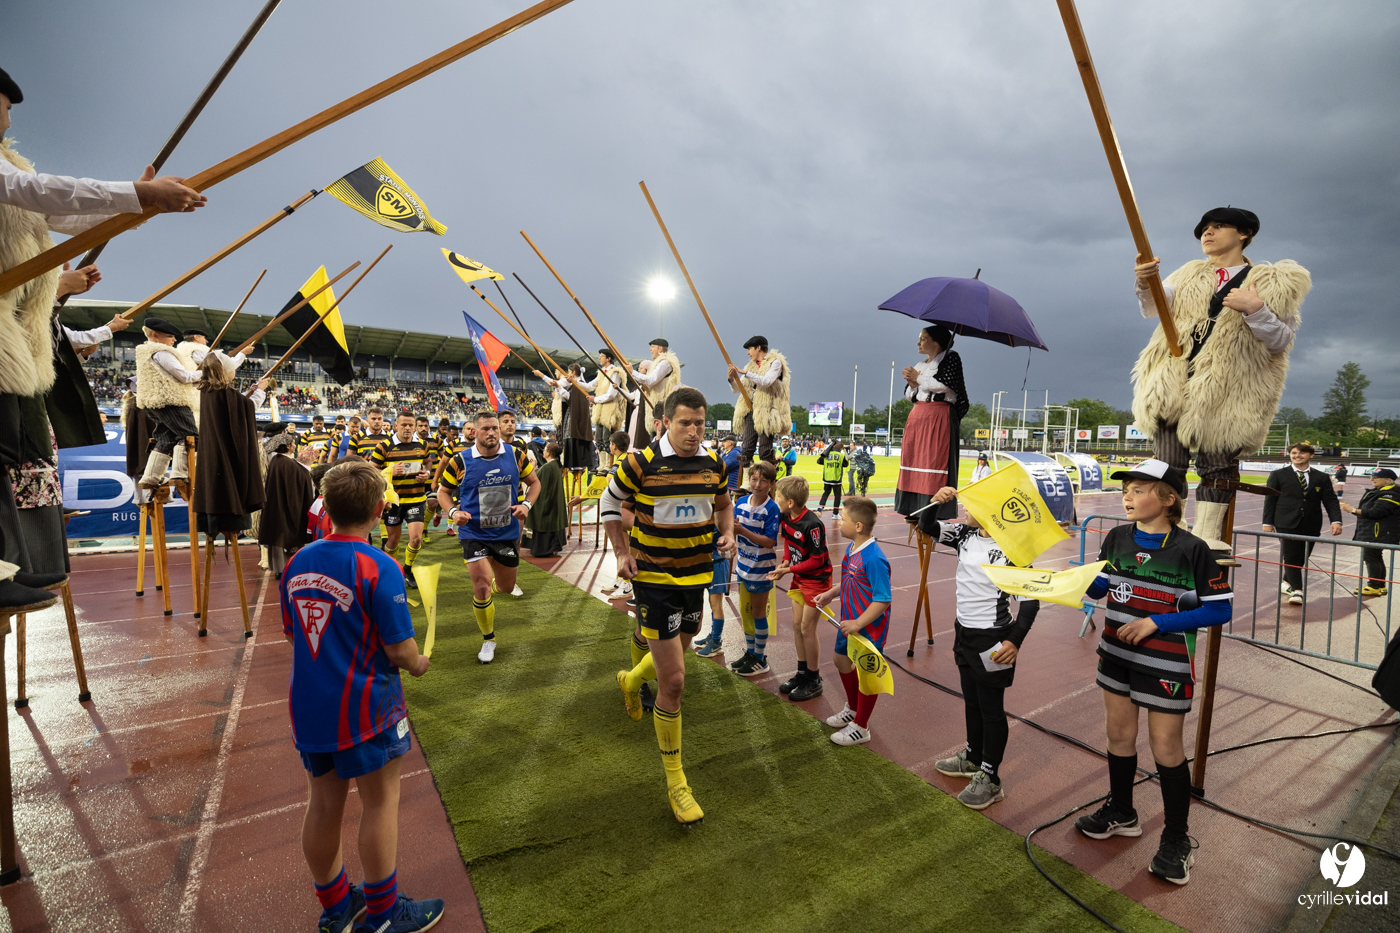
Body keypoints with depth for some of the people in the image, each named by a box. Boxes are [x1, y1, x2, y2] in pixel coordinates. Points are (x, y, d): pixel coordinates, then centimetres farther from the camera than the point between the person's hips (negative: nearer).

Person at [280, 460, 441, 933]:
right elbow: (399, 648, -20)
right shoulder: (377, 568, -22)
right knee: (380, 802, 11)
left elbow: (291, 633, 10)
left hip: (308, 707, 7)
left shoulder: (297, 562, -1)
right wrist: (418, 664, 1)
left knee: (323, 804, 19)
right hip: (365, 707, -6)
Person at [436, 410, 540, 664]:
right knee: (482, 587, -13)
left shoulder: (516, 456, -7)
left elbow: (534, 482, 6)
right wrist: (453, 512, -16)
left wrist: (527, 505, -12)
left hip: (507, 532, 3)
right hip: (473, 533, -2)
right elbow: (443, 491, 3)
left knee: (506, 586, 16)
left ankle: (488, 589, 57)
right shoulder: (460, 461, -11)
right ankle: (488, 639, 13)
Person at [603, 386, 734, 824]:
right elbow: (609, 504, 2)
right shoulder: (640, 463, -15)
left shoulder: (713, 463, -1)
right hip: (653, 578, -5)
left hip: (695, 575, 6)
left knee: (676, 653, 24)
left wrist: (727, 534, -2)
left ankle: (632, 680, 60)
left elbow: (723, 503, 17)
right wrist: (622, 553, -4)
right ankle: (675, 780, 14)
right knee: (673, 680, -6)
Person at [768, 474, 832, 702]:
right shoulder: (786, 517, -5)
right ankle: (802, 673, 29)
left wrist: (788, 569, -20)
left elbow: (817, 560, -23)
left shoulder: (812, 525, -29)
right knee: (797, 624, 13)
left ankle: (814, 681, 15)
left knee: (807, 627, -1)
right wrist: (785, 562, -5)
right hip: (799, 577, 8)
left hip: (817, 579, -8)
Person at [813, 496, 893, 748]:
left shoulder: (874, 559, -29)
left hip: (869, 627, -10)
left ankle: (860, 728, 29)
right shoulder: (851, 549, 0)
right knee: (840, 659, 24)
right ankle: (853, 709, 48)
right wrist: (830, 594, 6)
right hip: (850, 620, 10)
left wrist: (858, 623, -30)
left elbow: (883, 600, -28)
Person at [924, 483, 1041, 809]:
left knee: (991, 708, 8)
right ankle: (973, 758, 43)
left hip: (992, 639, -7)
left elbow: (1030, 600, -17)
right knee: (971, 701, 23)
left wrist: (1015, 641, -23)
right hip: (965, 632, 7)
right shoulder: (965, 534, -1)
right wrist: (935, 501, -12)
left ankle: (989, 779, 25)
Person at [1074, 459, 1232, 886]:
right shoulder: (1117, 537, -1)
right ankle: (1121, 813, 39)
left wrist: (1156, 623, -19)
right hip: (1117, 655, 5)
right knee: (1119, 734, 17)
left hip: (1166, 663, -5)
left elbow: (1220, 609, -12)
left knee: (1166, 748, 7)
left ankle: (1177, 840, 28)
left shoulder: (1191, 549, -16)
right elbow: (1099, 586, 7)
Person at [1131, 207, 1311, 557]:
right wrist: (1146, 283, -20)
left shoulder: (1273, 282, 8)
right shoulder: (1189, 276, 17)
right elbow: (1154, 311, 0)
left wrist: (1255, 310, -14)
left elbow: (1282, 341, 3)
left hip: (1228, 394, -2)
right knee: (1168, 465, -1)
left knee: (1217, 464, 1)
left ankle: (1207, 535, 9)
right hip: (1172, 385, 2)